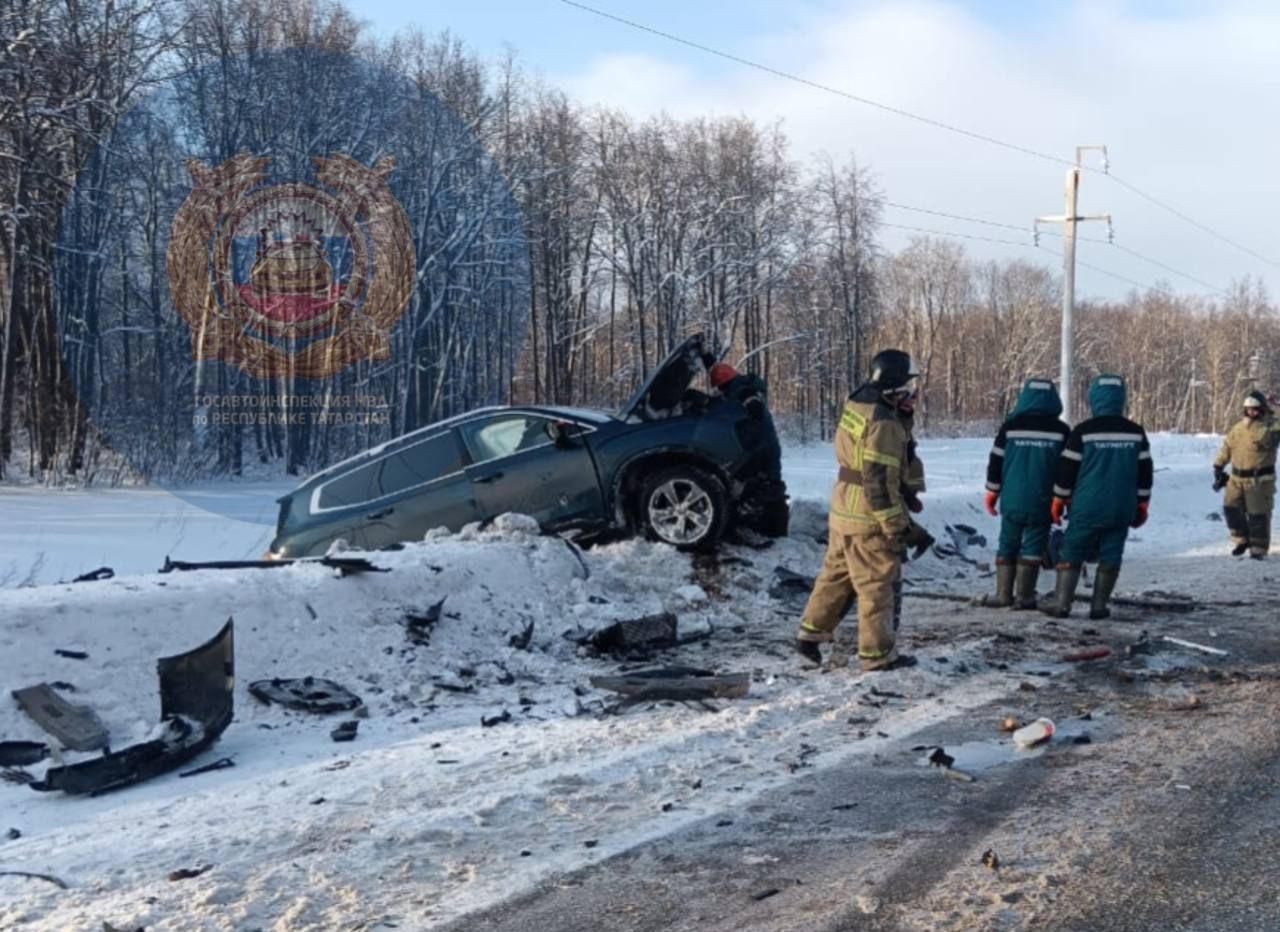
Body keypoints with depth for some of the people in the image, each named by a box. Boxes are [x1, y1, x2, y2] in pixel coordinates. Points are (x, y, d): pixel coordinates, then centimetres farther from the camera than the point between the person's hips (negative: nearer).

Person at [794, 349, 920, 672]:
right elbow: (880, 480, -22)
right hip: (868, 519, -9)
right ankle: (878, 654, 10)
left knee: (836, 574, 19)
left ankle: (811, 633, 24)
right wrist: (894, 526, -18)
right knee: (876, 585, 2)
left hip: (842, 511, 9)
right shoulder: (883, 423, -21)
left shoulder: (855, 407, 6)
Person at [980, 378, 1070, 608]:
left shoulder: (1010, 426, -2)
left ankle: (1003, 594, 11)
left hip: (1012, 499, 1)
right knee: (1033, 546, 5)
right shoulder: (1061, 431, -1)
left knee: (1008, 544, 11)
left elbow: (996, 461, 1)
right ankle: (1024, 596, 3)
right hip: (1042, 502, -1)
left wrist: (992, 492, 11)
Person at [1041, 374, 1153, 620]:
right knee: (1110, 556, 7)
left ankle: (1061, 603, 0)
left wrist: (1059, 500, 6)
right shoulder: (1136, 432, 5)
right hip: (1121, 508, 3)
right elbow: (1145, 471, 9)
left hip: (1087, 507, -3)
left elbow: (1067, 468, -5)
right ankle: (1099, 606, 7)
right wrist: (1142, 505, 17)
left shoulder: (1083, 431, -8)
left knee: (1072, 552, 4)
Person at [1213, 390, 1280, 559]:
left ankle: (1259, 549, 8)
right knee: (1231, 508, 2)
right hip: (1237, 478, 5)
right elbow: (1226, 447, 16)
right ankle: (1242, 540, 21)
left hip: (1260, 480, -5)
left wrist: (1254, 424, -24)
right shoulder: (1239, 427, 10)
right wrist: (1218, 468, 13)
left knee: (1258, 515, -2)